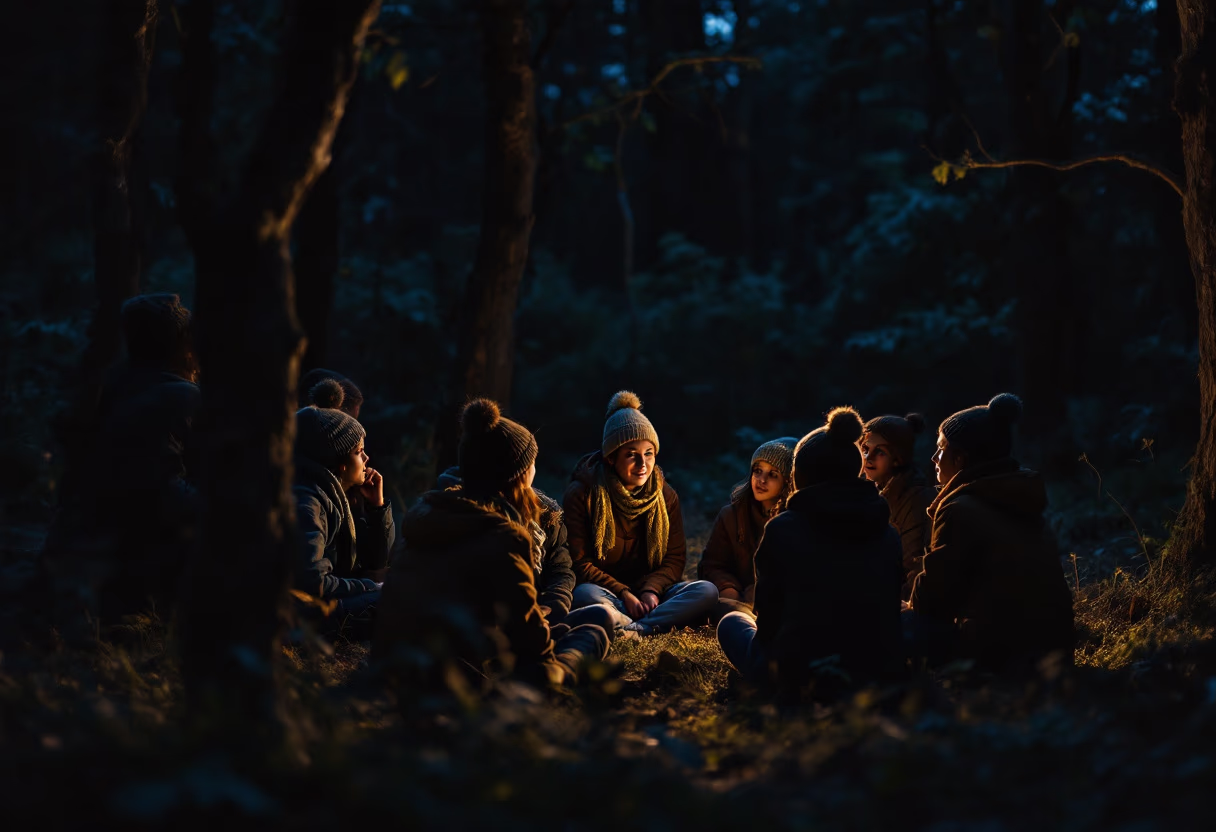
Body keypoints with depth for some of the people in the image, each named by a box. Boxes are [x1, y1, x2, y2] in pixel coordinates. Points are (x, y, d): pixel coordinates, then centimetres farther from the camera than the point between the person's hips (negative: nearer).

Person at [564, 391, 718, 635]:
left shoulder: (665, 496, 8)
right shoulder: (582, 495, -4)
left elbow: (674, 559, 7)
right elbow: (578, 563, -7)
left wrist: (651, 590, -15)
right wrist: (623, 594, -20)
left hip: (650, 594, 4)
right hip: (605, 592, -4)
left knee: (707, 591, -24)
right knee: (585, 595, -39)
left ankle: (632, 630, -37)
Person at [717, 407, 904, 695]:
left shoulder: (783, 528, -4)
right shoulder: (888, 534, 6)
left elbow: (769, 611, 2)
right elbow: (890, 611, 13)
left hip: (797, 673, -4)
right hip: (879, 671, 5)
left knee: (731, 622, 25)